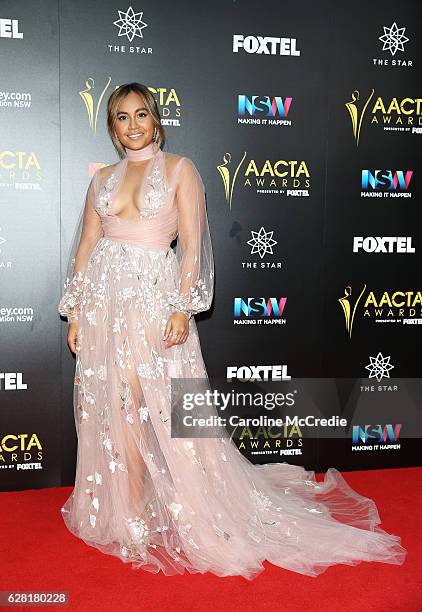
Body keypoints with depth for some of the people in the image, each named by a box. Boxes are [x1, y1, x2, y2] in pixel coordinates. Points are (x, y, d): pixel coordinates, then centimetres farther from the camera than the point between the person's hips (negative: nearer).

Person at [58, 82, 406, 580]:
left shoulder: (179, 169, 2)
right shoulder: (103, 178, 15)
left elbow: (191, 244, -5)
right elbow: (86, 246, 13)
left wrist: (182, 307, -14)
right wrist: (75, 311, 8)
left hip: (152, 295, -4)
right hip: (103, 296, 5)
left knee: (160, 404, -5)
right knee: (111, 406, 7)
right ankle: (125, 512, 23)